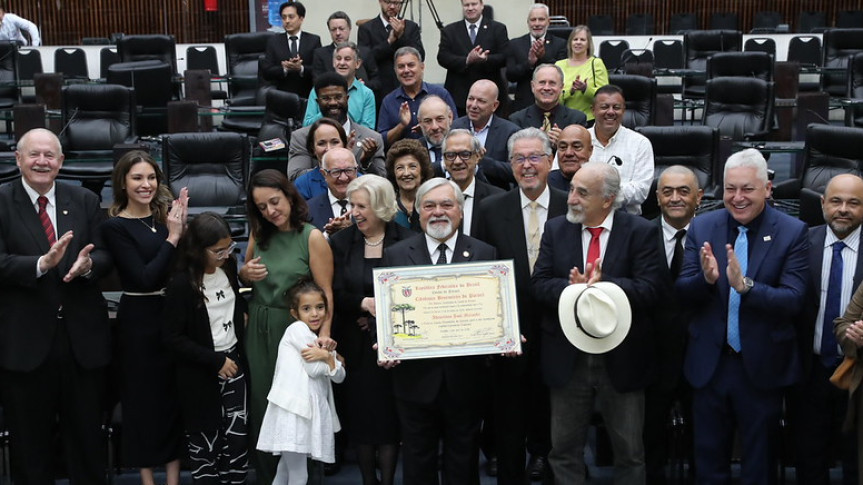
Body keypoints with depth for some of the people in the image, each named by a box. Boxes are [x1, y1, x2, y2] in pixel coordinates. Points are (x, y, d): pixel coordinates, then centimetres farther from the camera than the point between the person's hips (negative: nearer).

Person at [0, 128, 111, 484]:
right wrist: (42, 264, -29)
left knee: (87, 437, 14)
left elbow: (105, 257, 2)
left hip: (83, 338, 3)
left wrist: (87, 265, -21)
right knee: (29, 441, 12)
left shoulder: (85, 201, 6)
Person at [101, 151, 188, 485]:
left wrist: (182, 229, -12)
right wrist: (172, 238, -17)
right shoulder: (115, 227, -9)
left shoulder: (166, 215, 4)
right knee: (144, 397, 8)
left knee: (176, 396, 11)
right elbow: (144, 278, -17)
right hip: (140, 320, -4)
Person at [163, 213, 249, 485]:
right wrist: (215, 361, -17)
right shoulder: (182, 284, -16)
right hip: (201, 374, -5)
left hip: (234, 362, 5)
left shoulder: (228, 268, 1)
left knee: (238, 439, 3)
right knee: (204, 443, 8)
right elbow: (173, 338, -16)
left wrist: (243, 314, 5)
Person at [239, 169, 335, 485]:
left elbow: (325, 293, -14)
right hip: (258, 330, 5)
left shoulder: (312, 238, -10)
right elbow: (243, 276, 20)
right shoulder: (259, 235, 6)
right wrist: (245, 274, -4)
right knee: (261, 403, 11)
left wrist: (324, 334, -28)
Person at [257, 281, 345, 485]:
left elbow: (339, 377, 9)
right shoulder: (297, 329, -5)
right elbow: (313, 369, -10)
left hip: (310, 411, 8)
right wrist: (332, 357, 6)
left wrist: (327, 356, -8)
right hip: (294, 411, -8)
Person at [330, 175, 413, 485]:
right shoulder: (341, 242, 2)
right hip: (357, 345, 2)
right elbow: (336, 294, -2)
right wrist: (364, 303, -20)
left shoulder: (406, 241, -4)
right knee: (360, 413, 7)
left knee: (389, 414, 3)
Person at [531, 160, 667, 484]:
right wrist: (572, 287, -24)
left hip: (622, 359, -2)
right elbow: (539, 285, -4)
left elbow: (652, 288, -16)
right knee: (564, 449, 12)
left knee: (629, 452, 11)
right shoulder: (555, 230, 3)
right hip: (567, 357, 2)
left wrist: (602, 284, -25)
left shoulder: (641, 232, -6)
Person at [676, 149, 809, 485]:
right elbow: (682, 294, -5)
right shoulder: (702, 227, -1)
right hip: (709, 364, 2)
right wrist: (706, 278, -26)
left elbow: (793, 300, -18)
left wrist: (744, 285, -33)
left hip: (762, 367, -2)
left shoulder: (792, 232, -9)